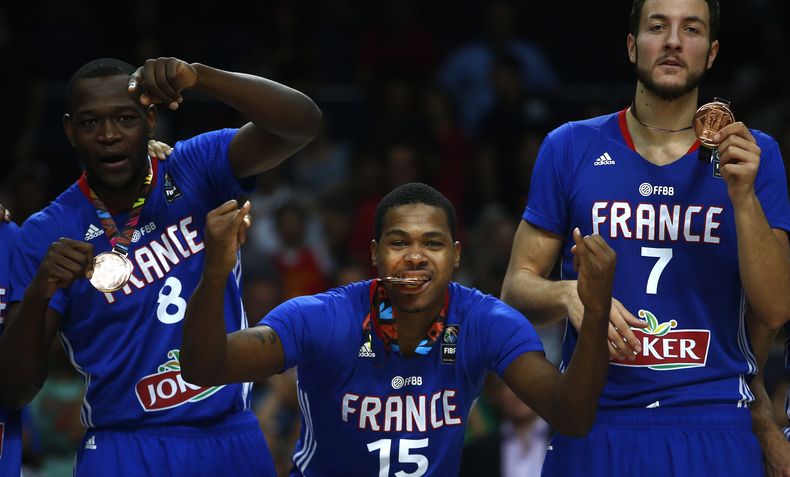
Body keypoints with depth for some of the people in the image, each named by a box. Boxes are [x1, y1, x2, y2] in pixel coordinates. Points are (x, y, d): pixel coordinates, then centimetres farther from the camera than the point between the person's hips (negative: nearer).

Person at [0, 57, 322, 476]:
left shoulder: (195, 171, -3)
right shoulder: (48, 233, -6)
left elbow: (302, 123, -19)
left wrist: (197, 77, -32)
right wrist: (38, 294, -28)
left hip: (232, 442, 2)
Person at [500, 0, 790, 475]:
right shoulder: (571, 148, 4)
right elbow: (518, 286, 6)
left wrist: (744, 196, -14)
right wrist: (569, 295, -15)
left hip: (713, 430, 0)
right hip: (594, 426, 0)